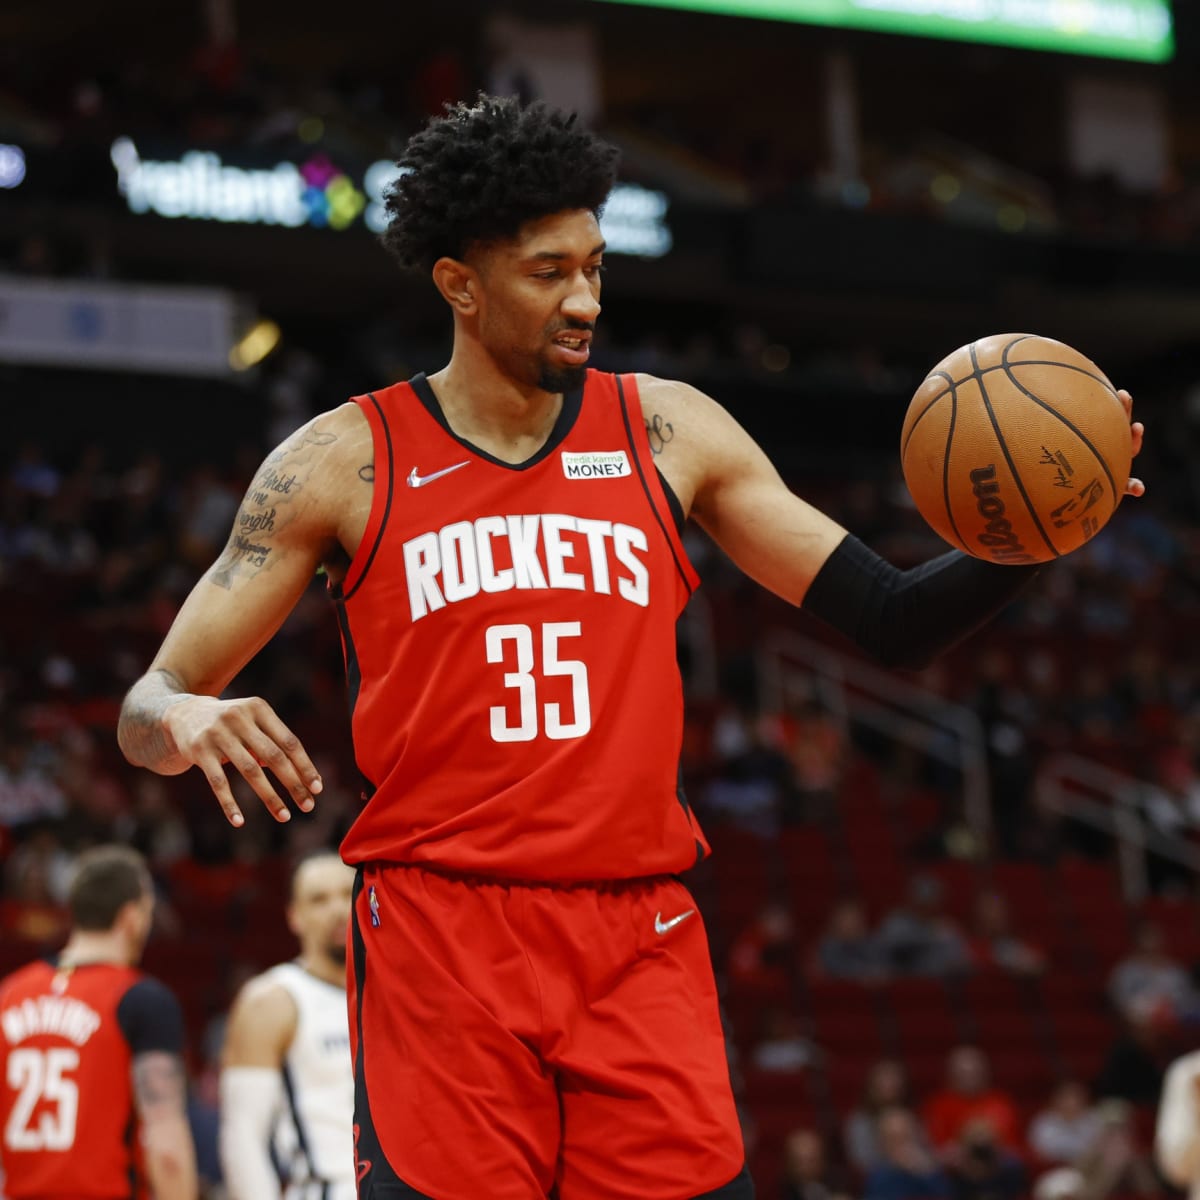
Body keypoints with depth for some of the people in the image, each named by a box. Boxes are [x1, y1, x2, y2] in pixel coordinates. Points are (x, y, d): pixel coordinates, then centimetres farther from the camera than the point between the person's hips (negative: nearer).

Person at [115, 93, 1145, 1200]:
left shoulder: (668, 433, 9)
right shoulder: (345, 461, 3)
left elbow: (894, 623, 10)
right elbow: (149, 707, 2)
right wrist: (189, 720, -22)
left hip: (642, 943, 2)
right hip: (439, 937, -2)